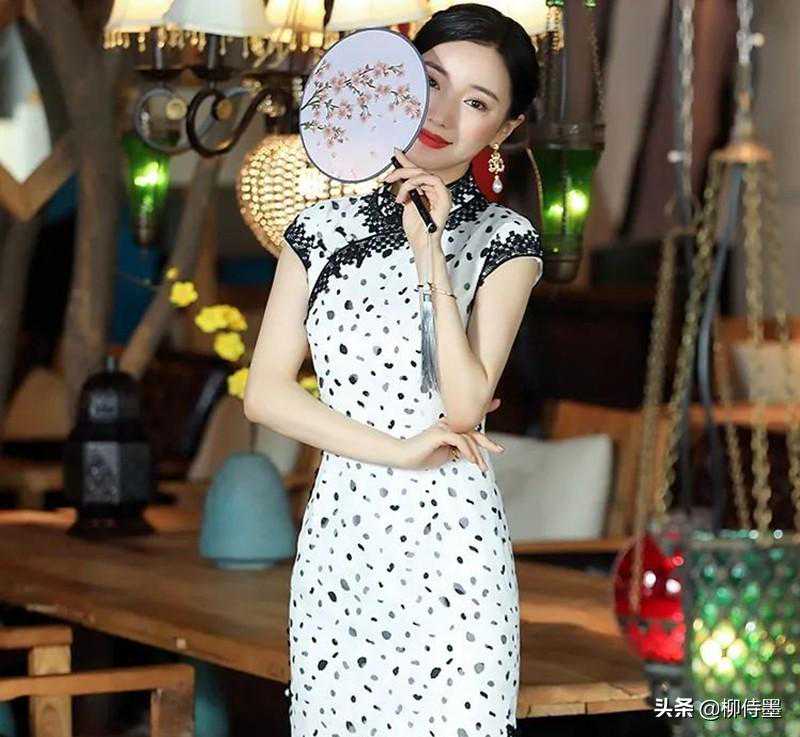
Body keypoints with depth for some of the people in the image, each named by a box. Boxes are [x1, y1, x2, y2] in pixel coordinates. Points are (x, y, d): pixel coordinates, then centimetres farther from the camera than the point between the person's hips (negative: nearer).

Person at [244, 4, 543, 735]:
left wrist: (431, 255, -16)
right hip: (338, 531, 3)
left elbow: (465, 407, -12)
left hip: (449, 541, -3)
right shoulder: (323, 228, 6)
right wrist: (399, 451, -9)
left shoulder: (504, 240, -1)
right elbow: (265, 392, 0)